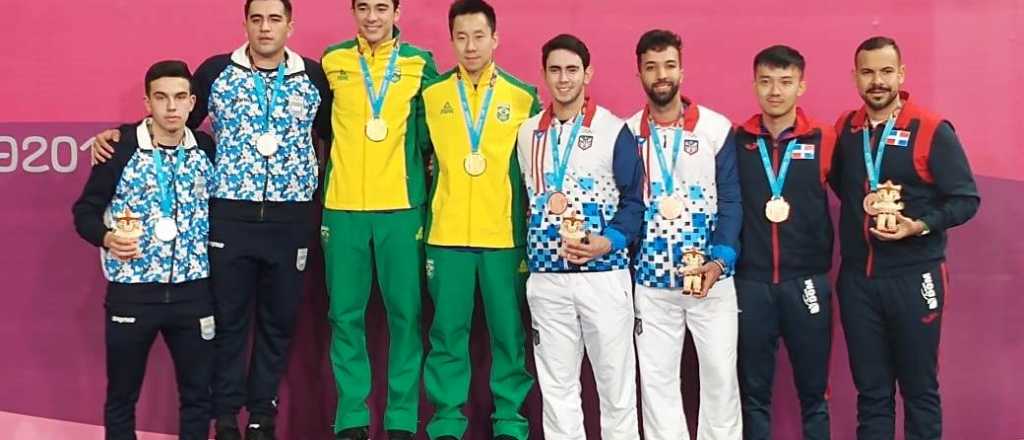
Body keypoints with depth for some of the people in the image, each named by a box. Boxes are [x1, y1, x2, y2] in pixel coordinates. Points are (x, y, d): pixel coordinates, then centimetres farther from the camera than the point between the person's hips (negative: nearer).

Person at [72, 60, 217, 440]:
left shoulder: (208, 150, 2)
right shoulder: (120, 149, -7)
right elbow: (84, 211, -1)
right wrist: (107, 238, -19)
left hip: (193, 291, 3)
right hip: (131, 291, -2)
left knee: (198, 392, 10)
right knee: (122, 395, 10)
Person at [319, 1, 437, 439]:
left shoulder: (420, 63, 5)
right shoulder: (332, 61, 8)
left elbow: (431, 131, 7)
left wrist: (422, 180, -2)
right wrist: (339, 164, 8)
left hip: (402, 206, -1)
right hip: (343, 206, 1)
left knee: (405, 313, -1)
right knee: (345, 315, 2)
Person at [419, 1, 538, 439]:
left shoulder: (525, 96, 3)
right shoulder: (431, 94, 5)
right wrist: (419, 218, 3)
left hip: (507, 234, 0)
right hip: (446, 233, 1)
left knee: (508, 331, 4)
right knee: (447, 331, 4)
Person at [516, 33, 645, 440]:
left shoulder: (615, 131, -2)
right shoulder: (527, 133, 9)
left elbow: (633, 201, -3)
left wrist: (608, 242, -17)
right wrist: (523, 254, 4)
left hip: (604, 275, -3)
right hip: (545, 278, 3)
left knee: (616, 382, 4)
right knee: (556, 386, 9)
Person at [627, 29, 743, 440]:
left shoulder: (717, 128, -1)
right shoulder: (627, 134, 4)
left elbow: (731, 201, -2)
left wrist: (721, 259, -15)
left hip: (712, 276, -1)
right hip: (650, 280, 1)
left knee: (720, 372, 3)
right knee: (656, 378, 6)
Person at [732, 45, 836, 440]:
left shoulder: (824, 140, 0)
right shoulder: (736, 140, 3)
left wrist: (825, 257, -2)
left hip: (807, 281, -1)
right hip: (750, 282, 1)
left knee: (812, 390, 8)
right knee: (753, 391, 9)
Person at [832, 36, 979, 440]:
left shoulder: (932, 130, -6)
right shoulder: (843, 130, 6)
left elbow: (966, 199, -6)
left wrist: (919, 226, -21)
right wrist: (863, 201, -4)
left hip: (914, 277, -3)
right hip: (857, 278, 4)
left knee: (919, 388, 5)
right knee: (870, 389, 10)